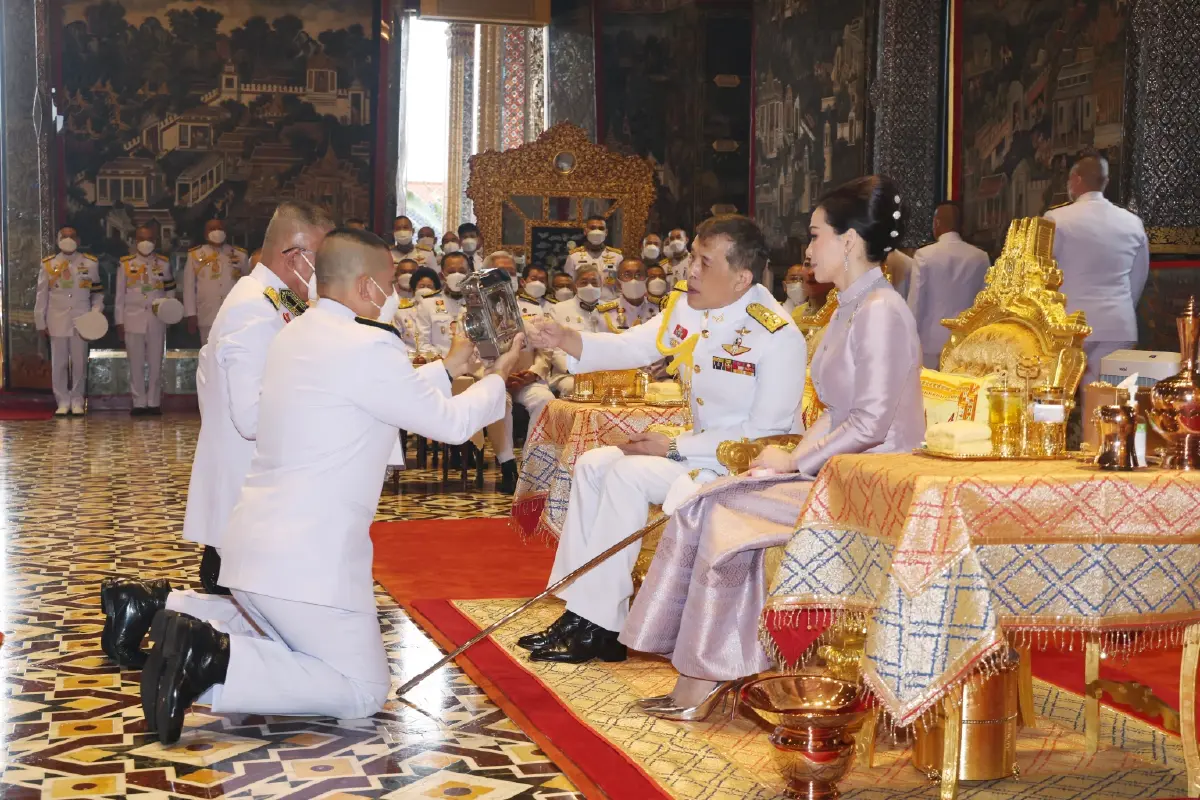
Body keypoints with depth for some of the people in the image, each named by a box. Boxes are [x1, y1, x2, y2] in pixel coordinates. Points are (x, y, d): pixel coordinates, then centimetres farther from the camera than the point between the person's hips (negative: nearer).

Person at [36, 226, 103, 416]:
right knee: (59, 363, 3)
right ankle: (63, 402, 11)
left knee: (79, 363, 4)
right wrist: (40, 322, 3)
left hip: (81, 321, 0)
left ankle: (77, 402, 13)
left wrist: (96, 312, -4)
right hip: (57, 322, 0)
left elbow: (98, 292, 10)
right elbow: (41, 296, 5)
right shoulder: (48, 264, 3)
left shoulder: (90, 263, 4)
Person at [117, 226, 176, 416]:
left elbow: (170, 291, 13)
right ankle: (139, 403, 8)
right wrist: (119, 322, 2)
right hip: (133, 320, -1)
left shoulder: (163, 264, 9)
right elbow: (120, 295, 6)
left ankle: (154, 402, 10)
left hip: (157, 320, 1)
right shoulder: (126, 265, 6)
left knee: (156, 363, 3)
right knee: (136, 364, 1)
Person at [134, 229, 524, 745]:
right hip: (308, 557, -9)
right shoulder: (366, 346, -15)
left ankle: (192, 628, 5)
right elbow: (450, 423, -6)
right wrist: (496, 379, 11)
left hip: (259, 545, 9)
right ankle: (218, 663, -15)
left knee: (298, 648, 28)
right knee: (364, 691, 1)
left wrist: (447, 369, 29)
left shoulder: (297, 336, 12)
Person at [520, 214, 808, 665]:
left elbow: (765, 434, -22)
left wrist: (674, 448, -20)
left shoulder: (779, 337, -23)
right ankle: (579, 611, -2)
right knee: (593, 465, 0)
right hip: (701, 448, 9)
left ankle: (600, 627, -15)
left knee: (628, 474, -22)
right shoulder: (689, 306, -1)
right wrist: (564, 340, -16)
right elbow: (632, 347, 3)